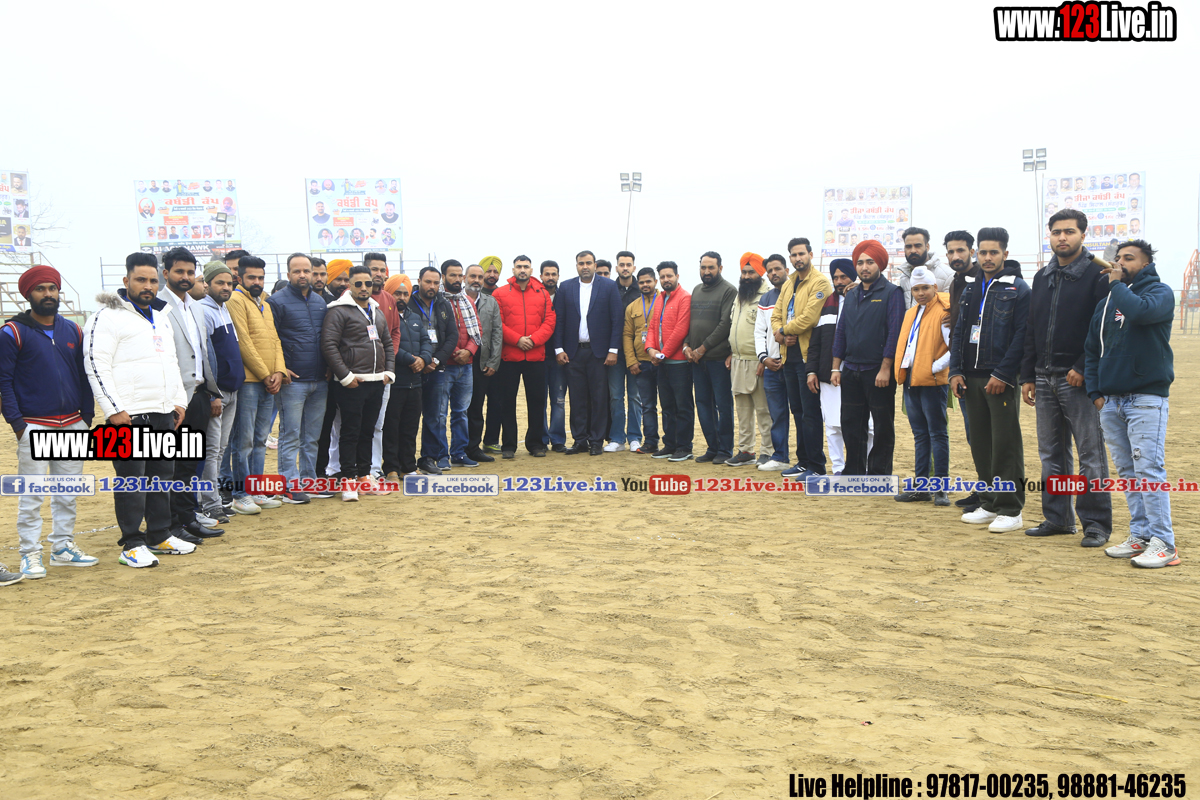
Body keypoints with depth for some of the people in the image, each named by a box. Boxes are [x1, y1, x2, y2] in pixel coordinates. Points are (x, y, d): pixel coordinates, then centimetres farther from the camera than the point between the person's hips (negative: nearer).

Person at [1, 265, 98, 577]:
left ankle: (63, 547, 20)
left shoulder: (72, 331, 11)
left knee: (67, 492, 10)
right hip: (34, 426, -5)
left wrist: (87, 416, 7)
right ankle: (31, 555, 6)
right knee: (31, 495, -2)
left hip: (73, 425, 5)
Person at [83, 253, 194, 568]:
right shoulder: (107, 317, -7)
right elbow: (96, 366, -13)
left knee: (162, 474, 13)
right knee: (131, 479, -3)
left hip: (163, 413, 8)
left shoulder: (160, 317, 18)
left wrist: (179, 400, 17)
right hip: (129, 415, -8)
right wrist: (114, 410, -17)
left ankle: (160, 536, 24)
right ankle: (132, 545, 5)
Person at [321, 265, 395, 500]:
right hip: (351, 383, -7)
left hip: (376, 383, 7)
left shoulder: (377, 312, 17)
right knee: (350, 432, -3)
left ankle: (364, 477, 21)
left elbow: (388, 344, 22)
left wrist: (389, 371, 9)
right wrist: (345, 376, -16)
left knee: (367, 431, 13)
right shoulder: (339, 311, -7)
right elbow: (328, 345, -14)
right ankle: (348, 481, 4)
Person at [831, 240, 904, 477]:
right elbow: (840, 332, 15)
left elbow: (894, 332, -12)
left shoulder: (891, 293, -5)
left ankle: (879, 474, 10)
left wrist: (885, 369, -17)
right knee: (851, 423, 9)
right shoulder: (851, 295, 14)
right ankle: (854, 471, 20)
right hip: (851, 371, 6)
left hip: (878, 372, -6)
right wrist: (836, 368, 9)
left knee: (882, 426, 2)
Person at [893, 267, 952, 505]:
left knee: (937, 433, -2)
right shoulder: (910, 313, 17)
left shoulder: (943, 312, -8)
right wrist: (901, 370, 14)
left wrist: (935, 367, -16)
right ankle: (921, 487, 17)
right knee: (920, 434, 12)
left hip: (932, 381, -8)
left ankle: (940, 488, 2)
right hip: (910, 380, 8)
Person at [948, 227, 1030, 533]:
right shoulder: (971, 288, 15)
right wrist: (956, 371, 5)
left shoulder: (1017, 289, -4)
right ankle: (989, 504, 20)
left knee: (1006, 444, -3)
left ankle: (1010, 510, 3)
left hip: (1001, 380, -6)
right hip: (971, 379, 6)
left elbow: (1022, 336, -11)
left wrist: (1003, 375, -17)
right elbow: (959, 332, 15)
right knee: (980, 443, 11)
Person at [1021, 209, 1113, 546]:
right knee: (1051, 454, 11)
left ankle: (1096, 524, 5)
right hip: (1045, 379, 7)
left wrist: (1083, 369, -17)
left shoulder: (1097, 275, -5)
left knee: (1090, 454, -2)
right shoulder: (1042, 278, 14)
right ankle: (1057, 518, 20)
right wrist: (1028, 376, 12)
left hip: (1079, 379, -7)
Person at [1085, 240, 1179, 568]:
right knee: (1127, 472, 9)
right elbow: (1091, 349, 19)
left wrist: (1117, 284, -8)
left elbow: (1140, 310, -25)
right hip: (1111, 400, 6)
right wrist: (1095, 390, 9)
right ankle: (1140, 535, 17)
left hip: (1147, 397, -6)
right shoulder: (1107, 302, 16)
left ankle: (1164, 544, -5)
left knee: (1149, 470, -10)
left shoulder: (1160, 292, -1)